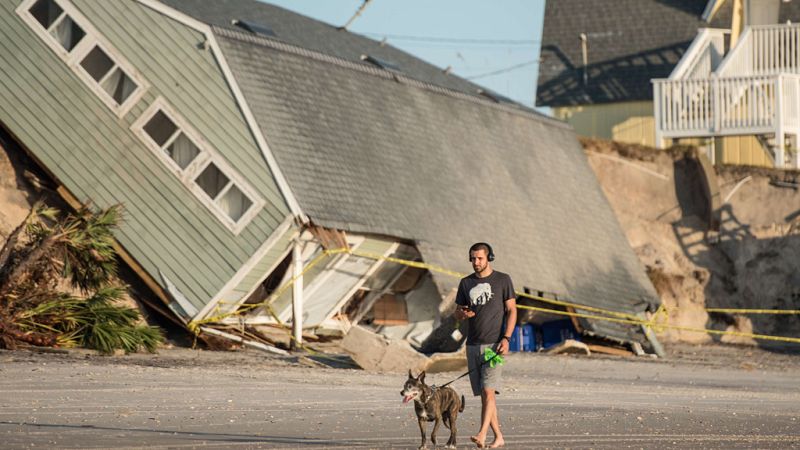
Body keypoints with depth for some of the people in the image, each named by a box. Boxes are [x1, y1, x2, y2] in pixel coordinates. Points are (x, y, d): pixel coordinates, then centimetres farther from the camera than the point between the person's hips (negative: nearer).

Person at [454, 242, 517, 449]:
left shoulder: (502, 280, 0)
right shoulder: (466, 283, 11)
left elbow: (511, 310, -1)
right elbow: (457, 313, 15)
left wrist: (506, 338, -12)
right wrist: (463, 314, -10)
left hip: (494, 344, -5)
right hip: (473, 345, 5)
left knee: (488, 391, -17)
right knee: (483, 394, 5)